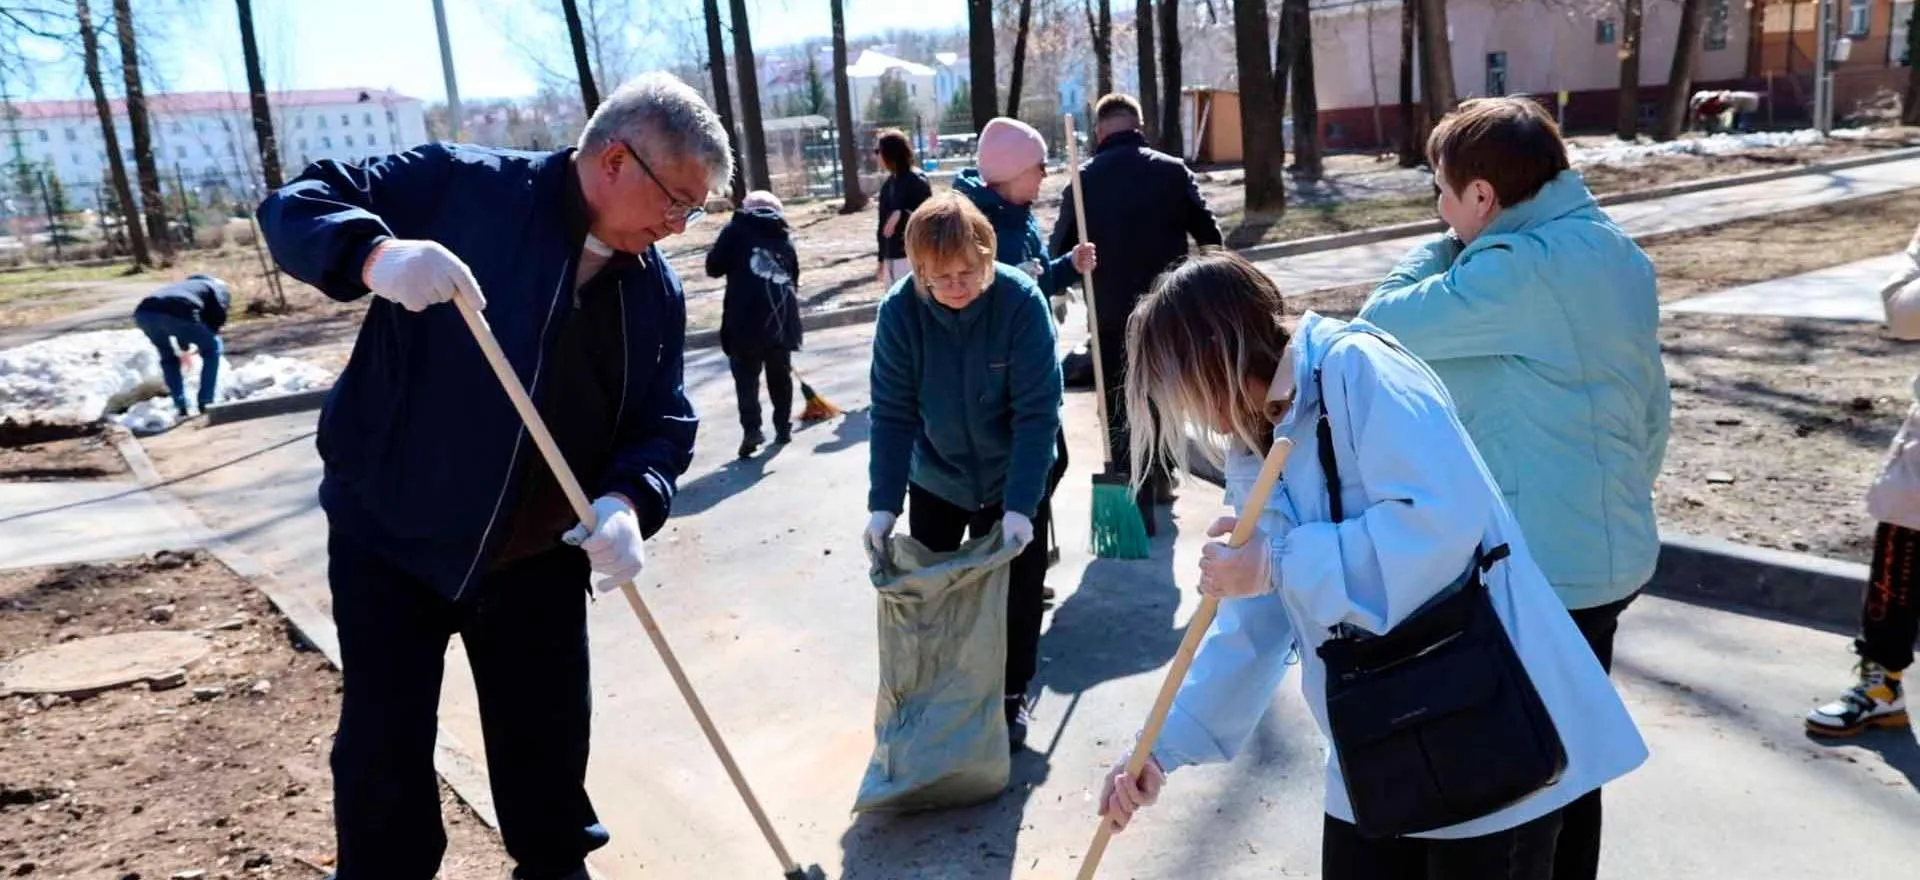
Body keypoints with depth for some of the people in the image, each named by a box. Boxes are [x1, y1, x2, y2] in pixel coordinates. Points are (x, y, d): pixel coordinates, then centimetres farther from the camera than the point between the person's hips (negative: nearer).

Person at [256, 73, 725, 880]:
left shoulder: (657, 293, 0)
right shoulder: (464, 185, -14)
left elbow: (663, 424, 1)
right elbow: (295, 208, -13)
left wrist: (629, 501, -20)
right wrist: (376, 255, -35)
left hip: (538, 554, 4)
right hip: (388, 530, -4)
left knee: (549, 734, 15)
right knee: (384, 743, 6)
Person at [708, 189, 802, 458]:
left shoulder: (737, 230, 6)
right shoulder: (784, 237, 18)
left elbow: (713, 267, 1)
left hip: (746, 318, -4)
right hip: (782, 317, 4)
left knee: (746, 376, 2)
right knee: (780, 374, 16)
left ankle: (751, 428, -10)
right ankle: (783, 426, 22)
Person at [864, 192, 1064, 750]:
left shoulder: (1021, 300, -26)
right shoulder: (900, 310, -21)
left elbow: (1037, 410, -26)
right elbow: (893, 413, -18)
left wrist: (1021, 505, -32)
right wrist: (883, 503, -26)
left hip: (1014, 479, -2)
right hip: (935, 478, 2)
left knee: (1017, 592, 10)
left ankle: (1012, 696, 33)